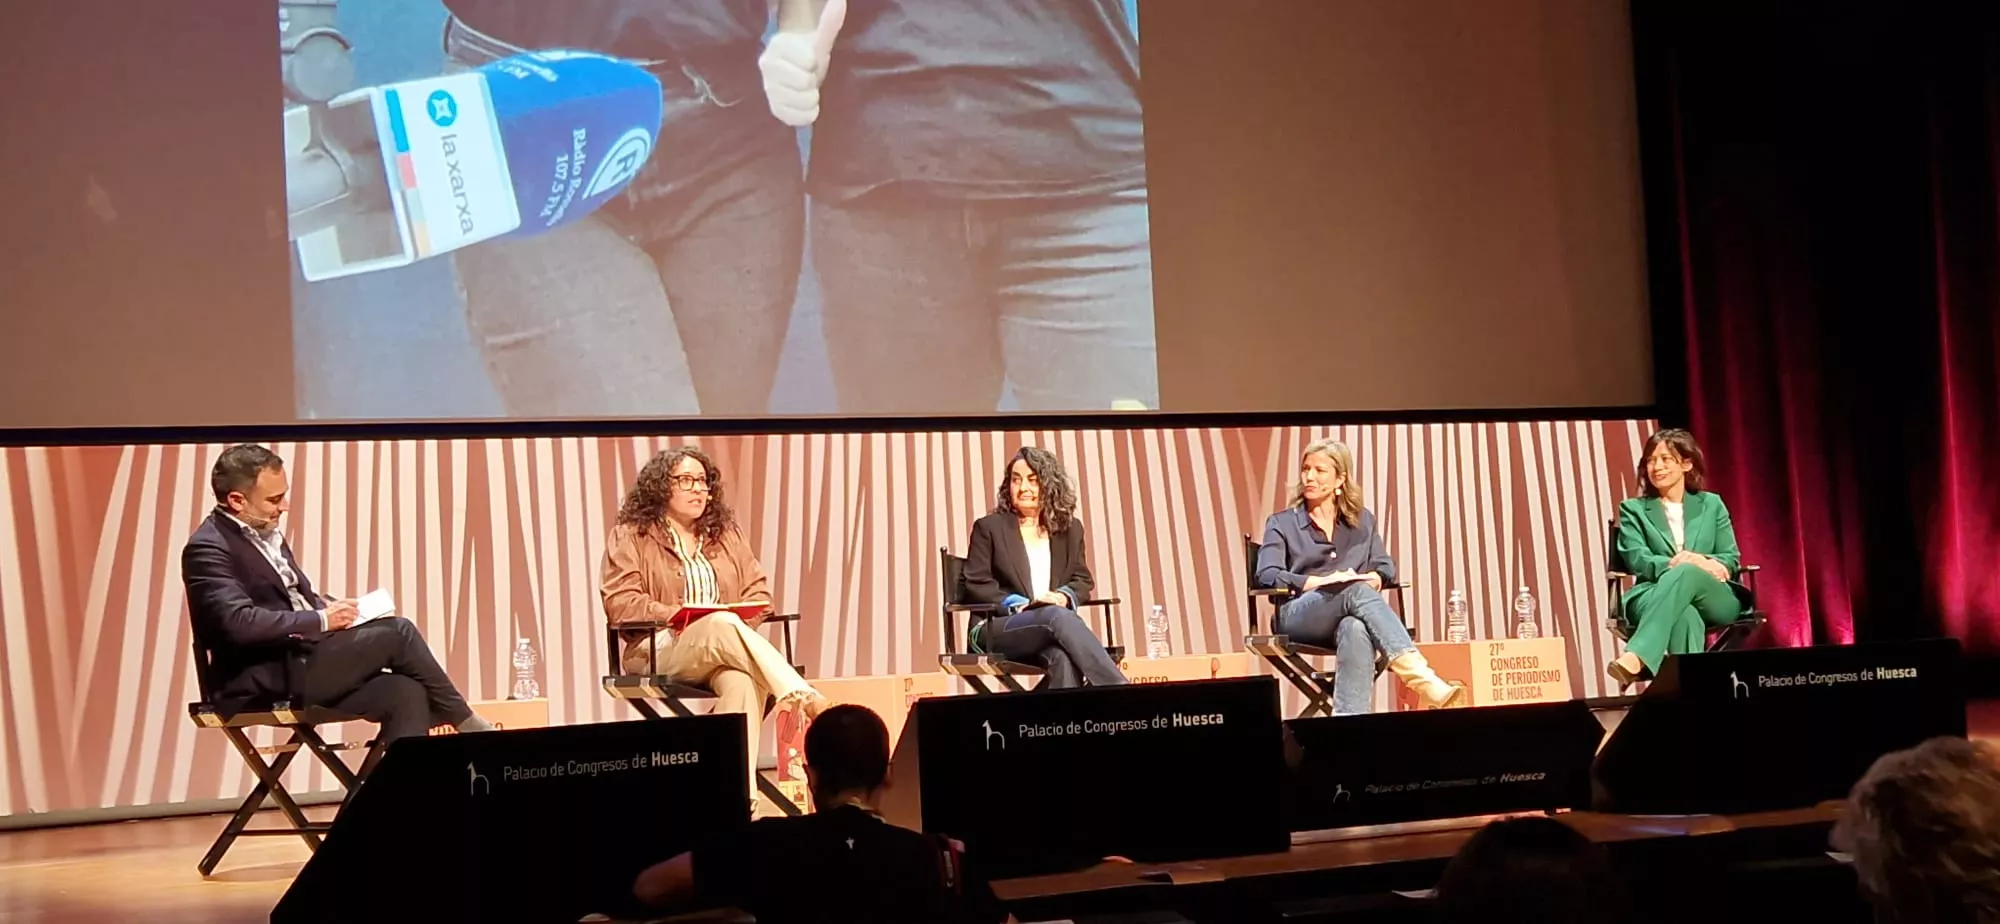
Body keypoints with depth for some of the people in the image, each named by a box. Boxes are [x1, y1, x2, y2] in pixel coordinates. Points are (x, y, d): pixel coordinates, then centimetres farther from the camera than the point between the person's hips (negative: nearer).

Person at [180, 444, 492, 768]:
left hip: (302, 666, 9)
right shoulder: (208, 549, -12)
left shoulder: (266, 535, 17)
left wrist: (330, 606, 3)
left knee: (406, 693, -16)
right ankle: (465, 724, 0)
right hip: (266, 683, -9)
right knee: (397, 632, -16)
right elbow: (239, 622, -25)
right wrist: (321, 620, -20)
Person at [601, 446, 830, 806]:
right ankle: (804, 698, -42)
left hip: (723, 652, 3)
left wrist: (744, 616, -10)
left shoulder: (726, 533, 19)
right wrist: (675, 615, -19)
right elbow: (620, 603, -5)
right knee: (722, 624, -37)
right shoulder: (631, 536, 6)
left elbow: (758, 590, 14)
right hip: (659, 653, -3)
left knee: (742, 682, -36)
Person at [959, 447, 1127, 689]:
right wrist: (1023, 605, -13)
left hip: (1054, 620, 3)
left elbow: (1082, 580, 17)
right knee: (1058, 616, -37)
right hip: (995, 631, -3)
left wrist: (1064, 596, -8)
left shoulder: (1069, 529, 20)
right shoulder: (989, 527, 9)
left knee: (1063, 657, -38)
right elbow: (976, 585, 2)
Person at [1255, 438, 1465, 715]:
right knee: (1358, 593, -36)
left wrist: (1373, 579, -11)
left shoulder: (1362, 520, 23)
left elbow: (1386, 567, 14)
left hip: (1349, 616, 2)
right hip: (1299, 616, -2)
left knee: (1355, 629, -40)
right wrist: (1321, 581, -16)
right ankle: (1423, 680, -53)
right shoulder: (1282, 523, 14)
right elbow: (1266, 575, -2)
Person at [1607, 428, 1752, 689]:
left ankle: (1636, 658, -57)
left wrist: (1694, 563, -14)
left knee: (1686, 573, -38)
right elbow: (1637, 561, -1)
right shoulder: (1633, 509, 16)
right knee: (1685, 614, -40)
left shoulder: (1711, 504, 20)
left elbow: (1731, 561, 11)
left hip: (1716, 599, 1)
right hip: (1655, 597, -1)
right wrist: (1675, 563, -22)